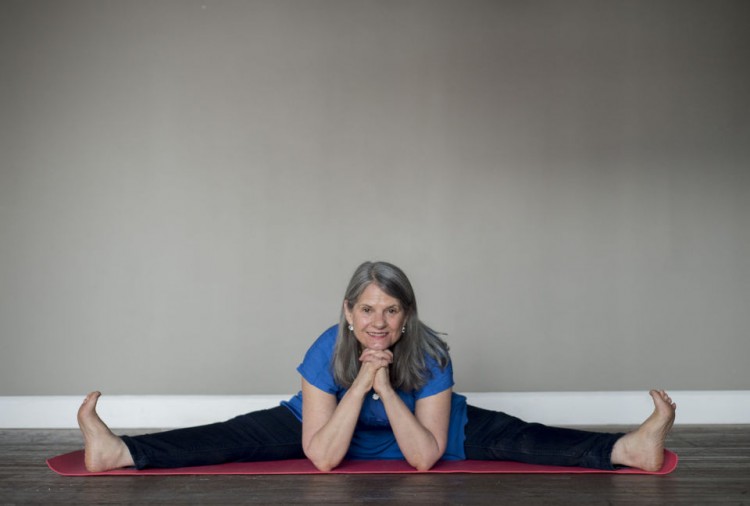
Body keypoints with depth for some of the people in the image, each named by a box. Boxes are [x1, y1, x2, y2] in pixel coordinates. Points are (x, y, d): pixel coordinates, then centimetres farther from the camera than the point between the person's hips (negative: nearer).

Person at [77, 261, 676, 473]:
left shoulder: (430, 355, -32)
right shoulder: (328, 351, -32)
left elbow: (424, 457, -33)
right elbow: (323, 456, -34)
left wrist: (387, 388, -43)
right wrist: (361, 382, -42)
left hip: (419, 431, 0)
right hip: (333, 426, 0)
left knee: (513, 438, -18)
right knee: (241, 436, -16)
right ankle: (119, 452, -15)